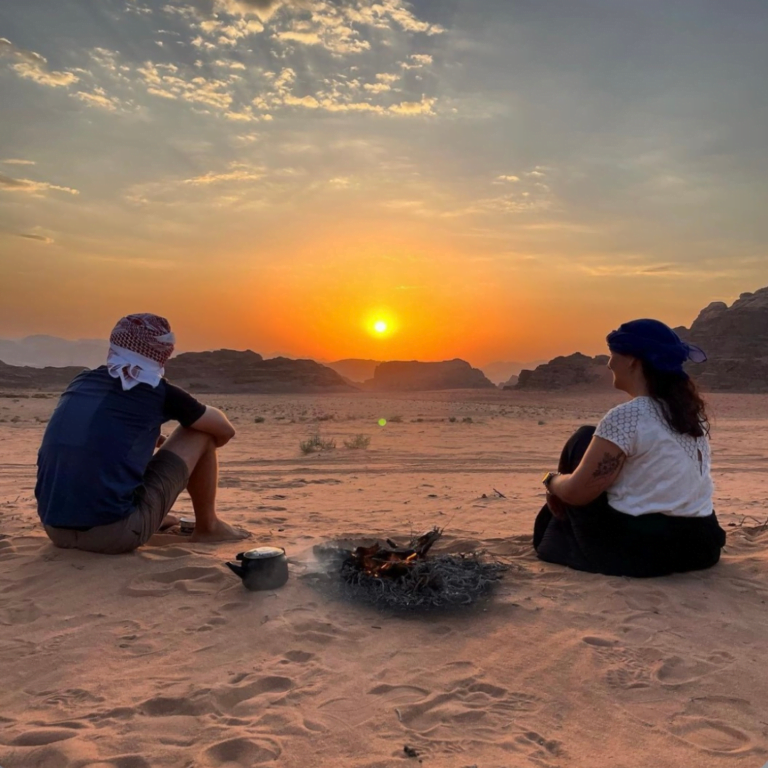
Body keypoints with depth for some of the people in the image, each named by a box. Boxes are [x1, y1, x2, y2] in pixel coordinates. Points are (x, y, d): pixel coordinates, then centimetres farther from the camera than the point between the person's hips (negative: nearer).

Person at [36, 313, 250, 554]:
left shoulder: (81, 381, 13)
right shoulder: (159, 393, 0)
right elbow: (226, 431, 15)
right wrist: (202, 446, 36)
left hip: (55, 529, 6)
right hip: (114, 534, -6)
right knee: (199, 432, 9)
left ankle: (152, 518, 43)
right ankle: (208, 527, 24)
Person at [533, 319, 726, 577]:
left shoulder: (626, 416, -19)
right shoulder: (691, 410, 5)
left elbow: (578, 492, -16)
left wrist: (552, 480, 9)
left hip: (636, 551, -8)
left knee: (583, 442, 7)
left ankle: (554, 540, 24)